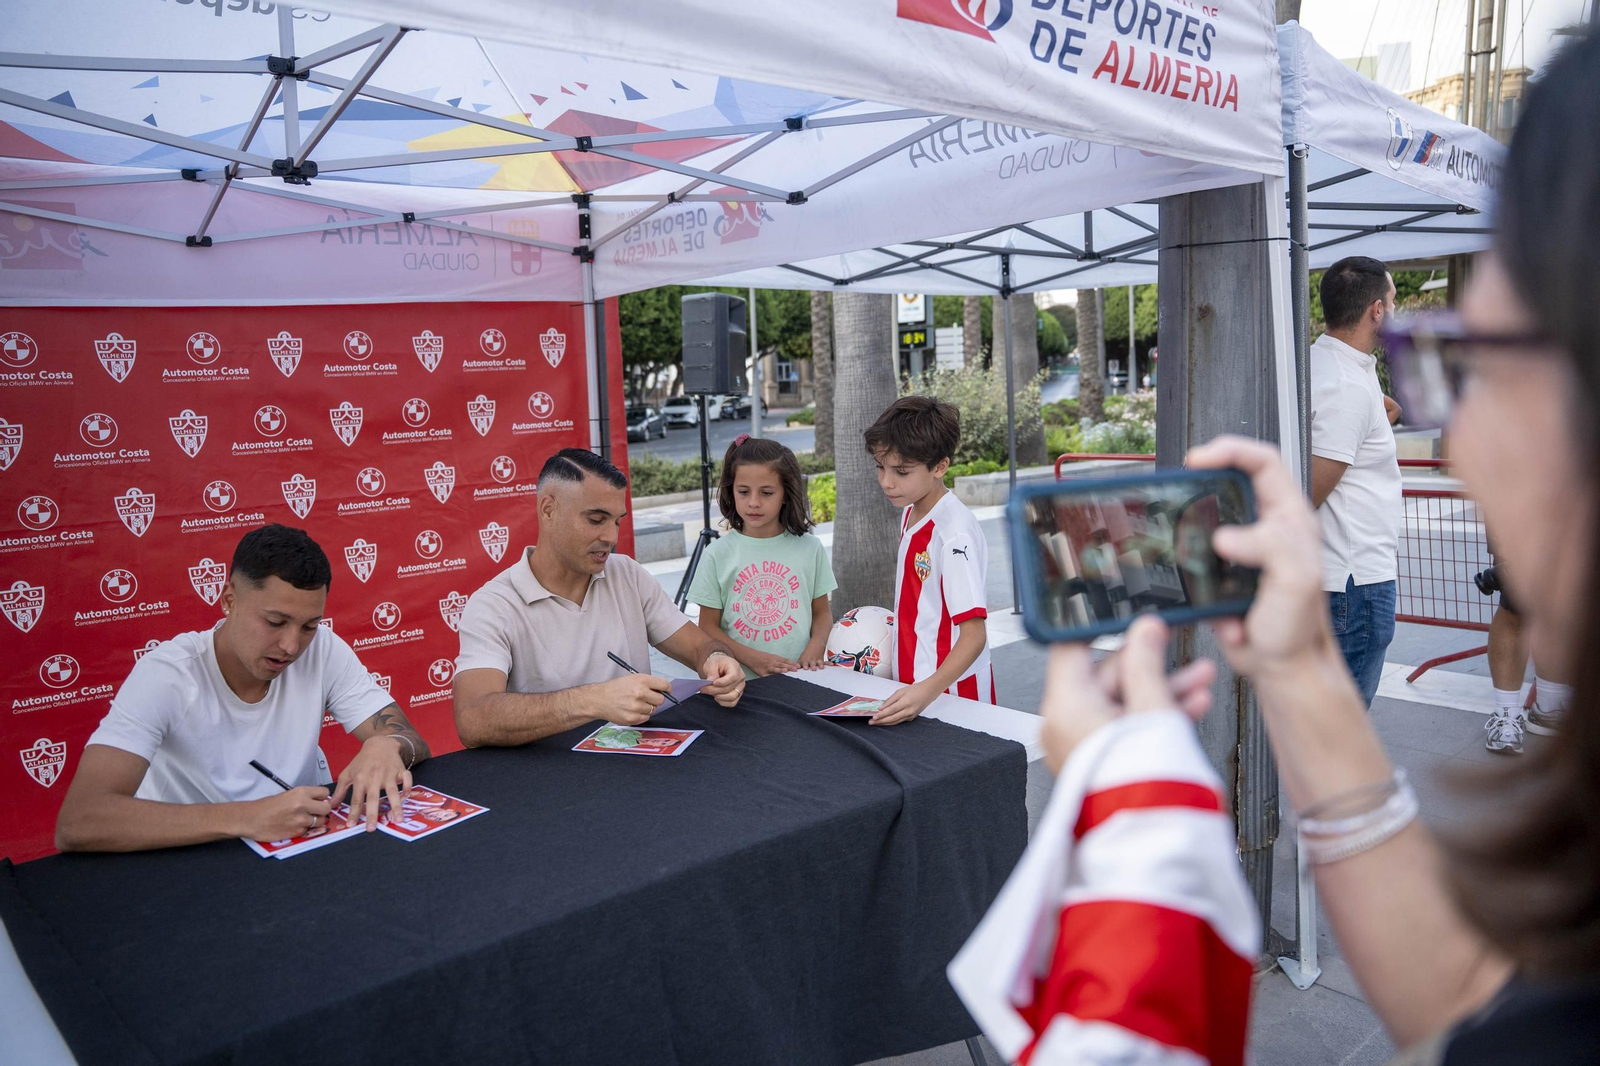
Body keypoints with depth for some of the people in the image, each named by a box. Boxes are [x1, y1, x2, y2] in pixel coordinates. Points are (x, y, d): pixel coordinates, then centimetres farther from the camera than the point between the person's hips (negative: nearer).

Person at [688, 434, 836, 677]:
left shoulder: (809, 548, 5)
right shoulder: (718, 554, 2)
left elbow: (822, 612, 13)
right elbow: (708, 627, 3)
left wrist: (815, 648, -6)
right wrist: (752, 658, -11)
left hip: (799, 679, 1)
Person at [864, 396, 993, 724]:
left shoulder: (954, 532, -22)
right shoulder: (910, 513, 4)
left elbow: (974, 635, -25)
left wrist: (928, 691, -39)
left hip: (949, 692, -7)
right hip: (913, 685, 7)